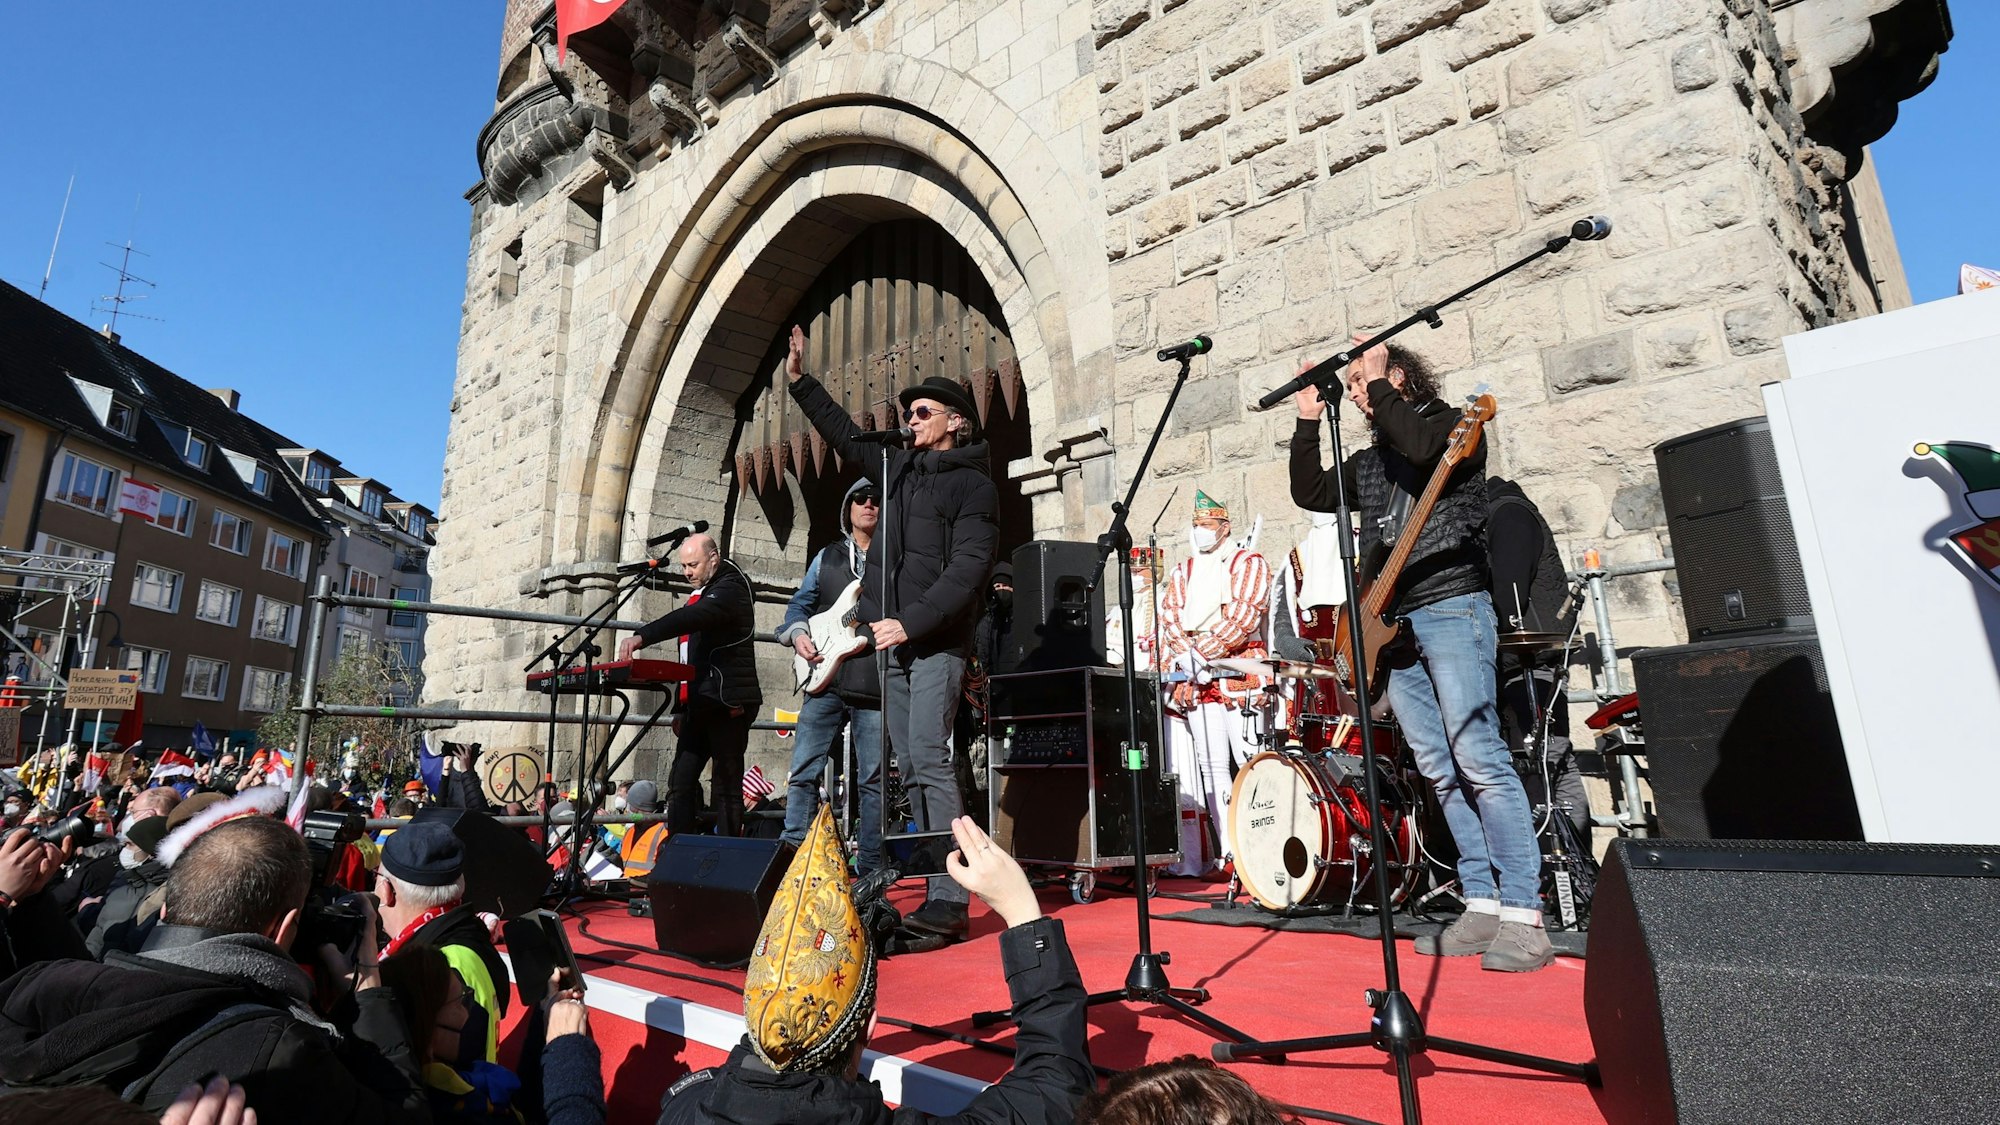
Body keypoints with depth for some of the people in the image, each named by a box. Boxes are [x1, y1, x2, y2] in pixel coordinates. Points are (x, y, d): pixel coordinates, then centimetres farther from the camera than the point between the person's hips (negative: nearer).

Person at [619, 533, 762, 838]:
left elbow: (691, 618, -28)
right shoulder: (700, 593, 22)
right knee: (680, 784, 6)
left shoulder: (730, 587, -7)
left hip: (727, 703, -9)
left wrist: (641, 637, -38)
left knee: (725, 787, -7)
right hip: (700, 704, 9)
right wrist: (682, 708, 23)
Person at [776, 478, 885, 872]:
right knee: (804, 772, 0)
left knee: (873, 780, 2)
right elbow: (799, 604, 18)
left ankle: (869, 872, 11)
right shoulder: (827, 556, 17)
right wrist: (798, 633, -2)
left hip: (875, 686, -2)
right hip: (825, 678, 2)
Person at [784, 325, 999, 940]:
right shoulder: (901, 465, 18)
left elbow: (967, 568, -13)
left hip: (936, 642, -7)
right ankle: (936, 888, 12)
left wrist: (910, 622, -19)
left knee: (928, 760, -14)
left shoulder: (973, 483, -3)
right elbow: (845, 435, 33)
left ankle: (949, 898, -10)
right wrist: (801, 380, 33)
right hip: (894, 639, 7)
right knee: (912, 769, 6)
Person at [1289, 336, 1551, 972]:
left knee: (1480, 763, -12)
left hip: (1451, 609, -7)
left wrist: (1378, 382, -7)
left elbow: (1421, 445, -18)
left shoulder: (1452, 426, 4)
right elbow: (1311, 494, 16)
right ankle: (1483, 905, 9)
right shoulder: (1368, 461, 23)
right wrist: (1308, 422, 11)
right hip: (1392, 623, 7)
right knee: (1441, 773, 5)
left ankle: (1523, 916, -8)